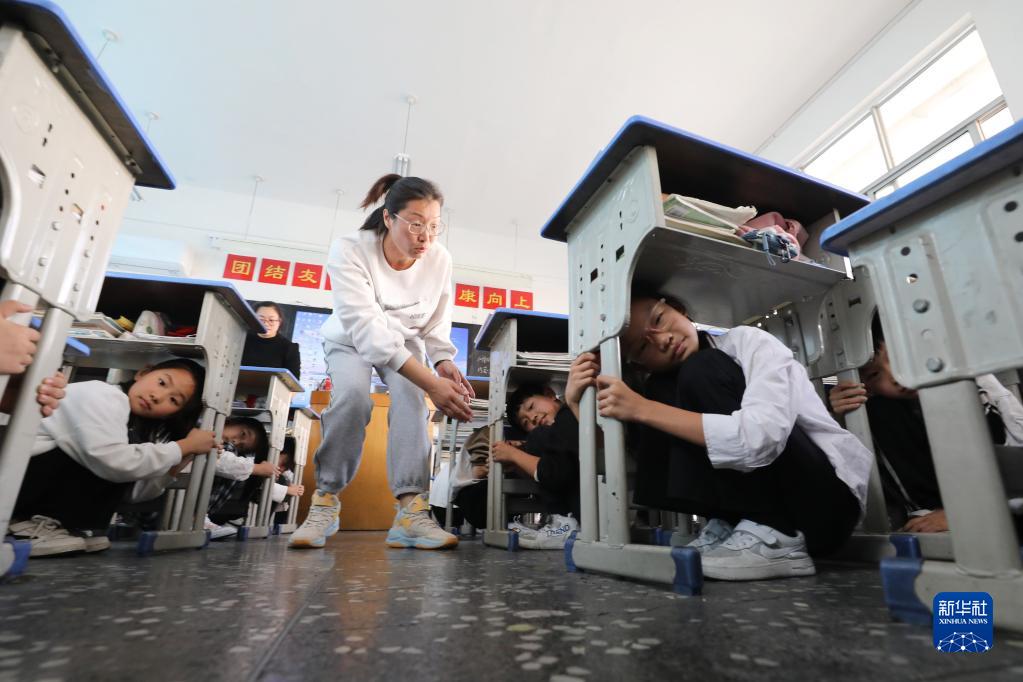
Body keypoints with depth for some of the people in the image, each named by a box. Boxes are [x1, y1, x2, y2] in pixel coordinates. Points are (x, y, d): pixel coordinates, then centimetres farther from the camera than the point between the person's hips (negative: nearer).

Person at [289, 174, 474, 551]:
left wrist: (443, 363, -32)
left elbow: (436, 327, -10)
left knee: (411, 397, -27)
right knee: (353, 393, -31)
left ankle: (410, 510, -27)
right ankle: (326, 499, -12)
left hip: (405, 341, 2)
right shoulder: (349, 250, -31)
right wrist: (432, 383, -51)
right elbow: (369, 329, -41)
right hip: (351, 340, -2)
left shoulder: (439, 259, -21)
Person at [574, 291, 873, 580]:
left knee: (702, 371, -21)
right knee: (661, 393, -8)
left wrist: (643, 409, -31)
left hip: (831, 498, -5)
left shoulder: (748, 342, -14)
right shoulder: (671, 383, 3)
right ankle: (725, 526, -7)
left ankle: (776, 538, -19)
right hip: (777, 503, 6)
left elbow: (761, 438, -33)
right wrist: (580, 402, -18)